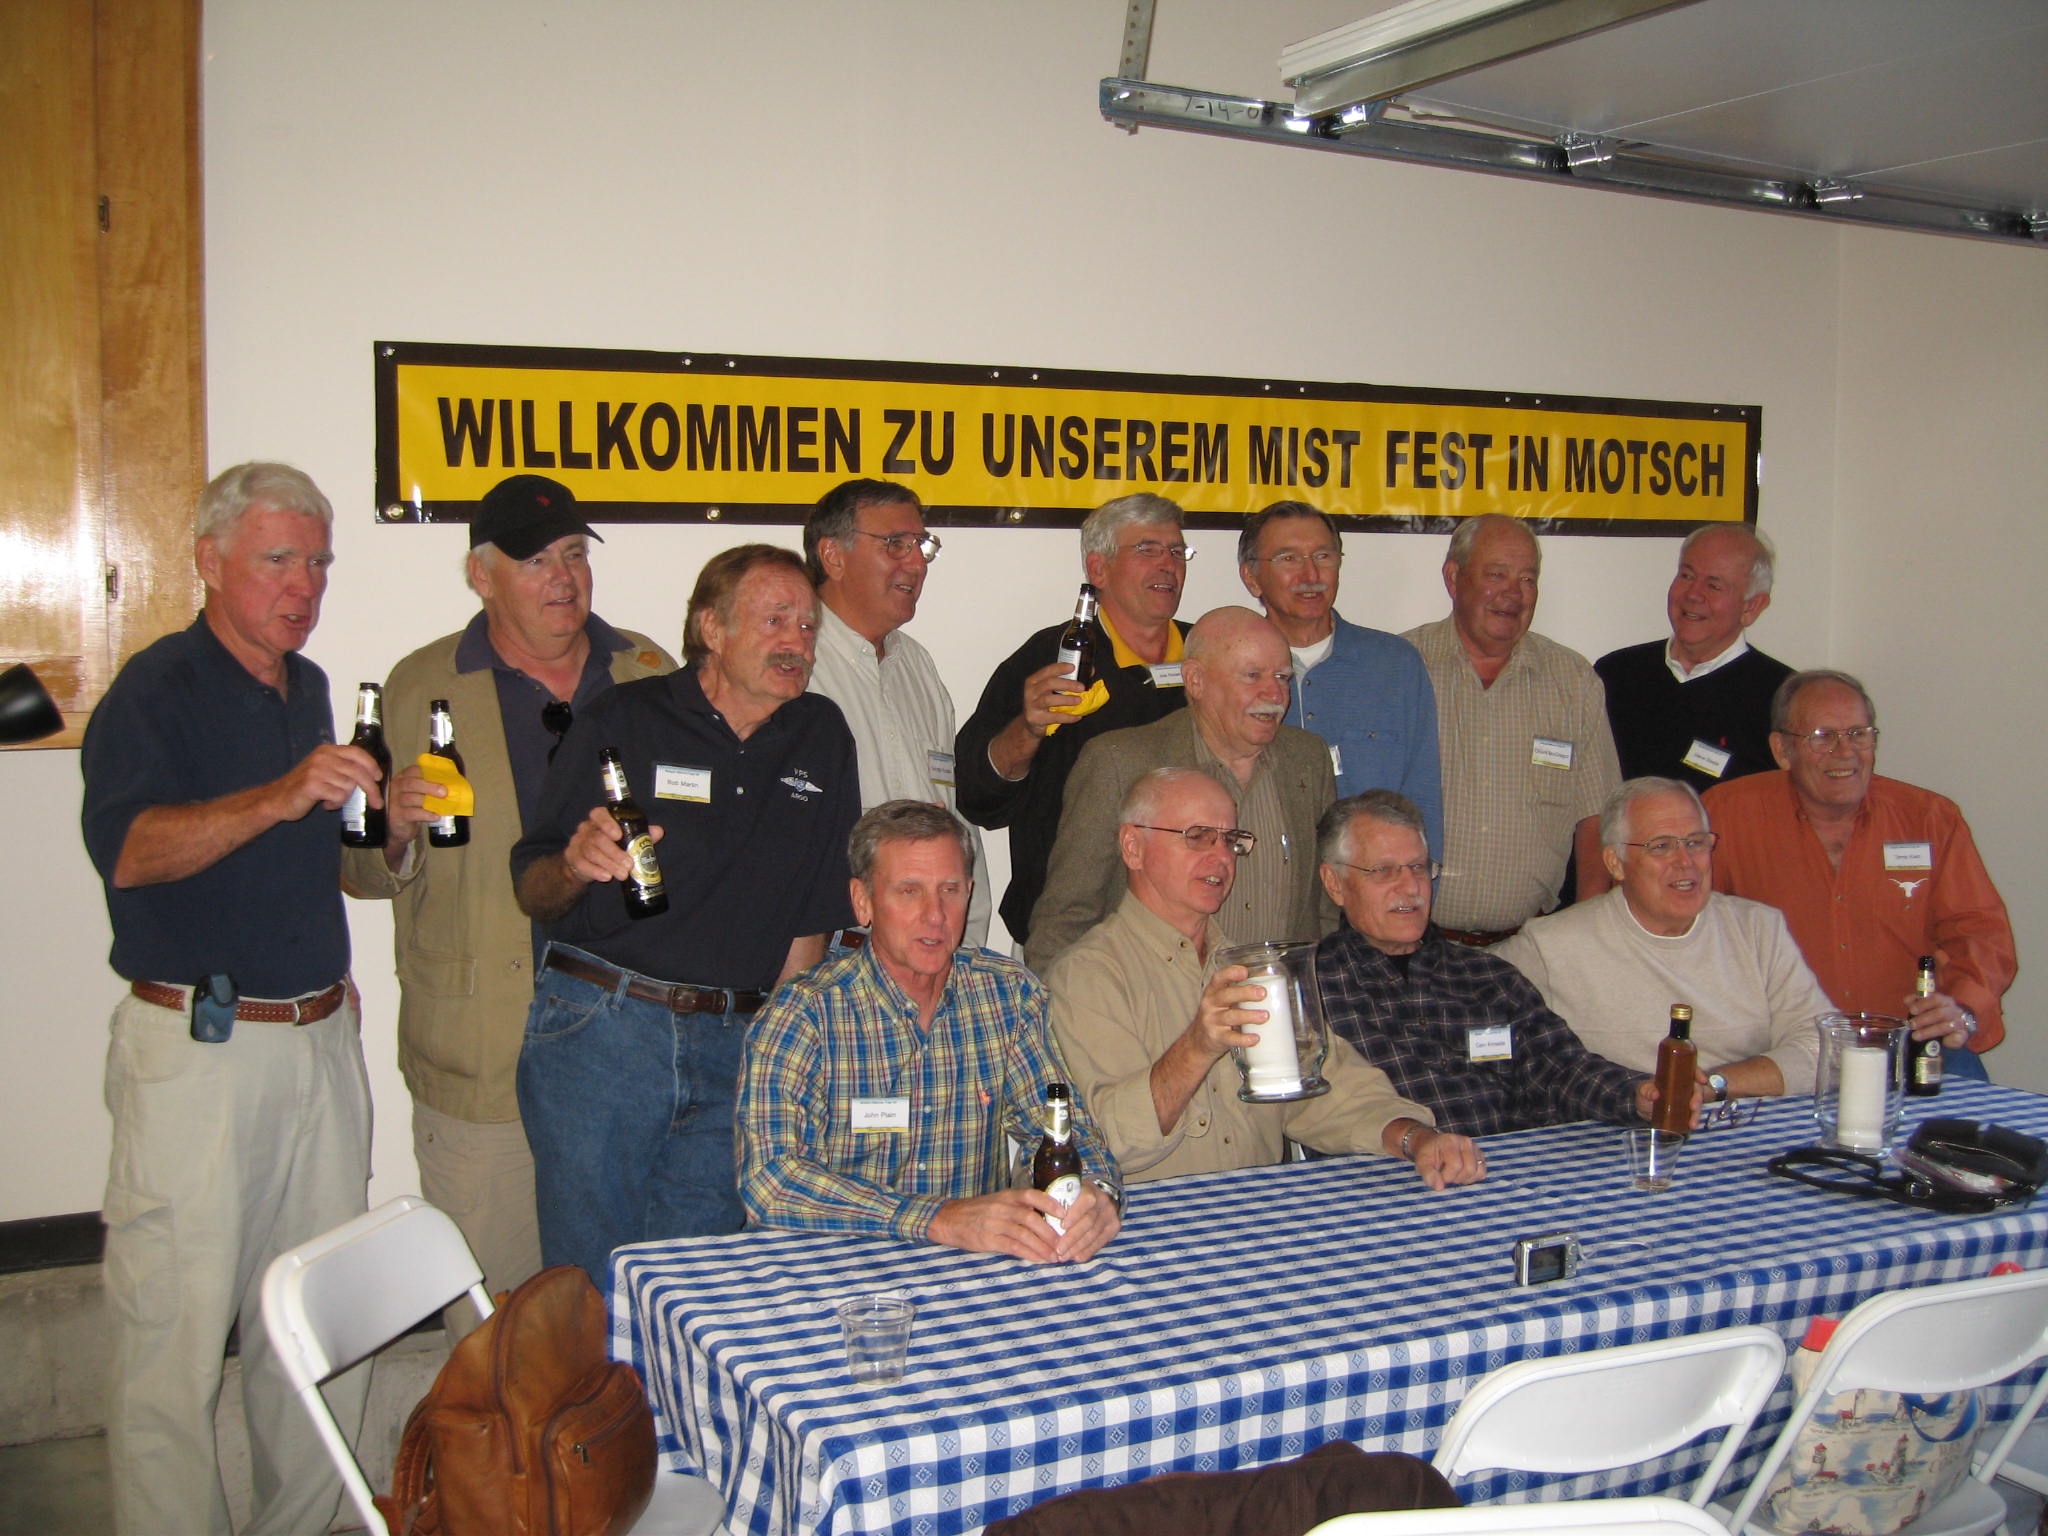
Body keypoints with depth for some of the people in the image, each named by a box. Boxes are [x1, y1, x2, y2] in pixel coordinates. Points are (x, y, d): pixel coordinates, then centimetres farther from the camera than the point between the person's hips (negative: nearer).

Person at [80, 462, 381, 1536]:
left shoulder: (308, 688, 15)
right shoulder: (156, 690, -8)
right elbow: (126, 848, -27)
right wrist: (279, 797, -38)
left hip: (321, 1035, 7)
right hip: (195, 1045, -7)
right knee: (178, 1327, -2)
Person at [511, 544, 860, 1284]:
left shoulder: (821, 736, 10)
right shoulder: (624, 720, -1)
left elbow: (811, 917, 12)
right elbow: (531, 892, 2)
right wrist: (576, 867, -20)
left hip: (737, 1043, 3)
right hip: (599, 1027, -2)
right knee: (591, 1274, 2)